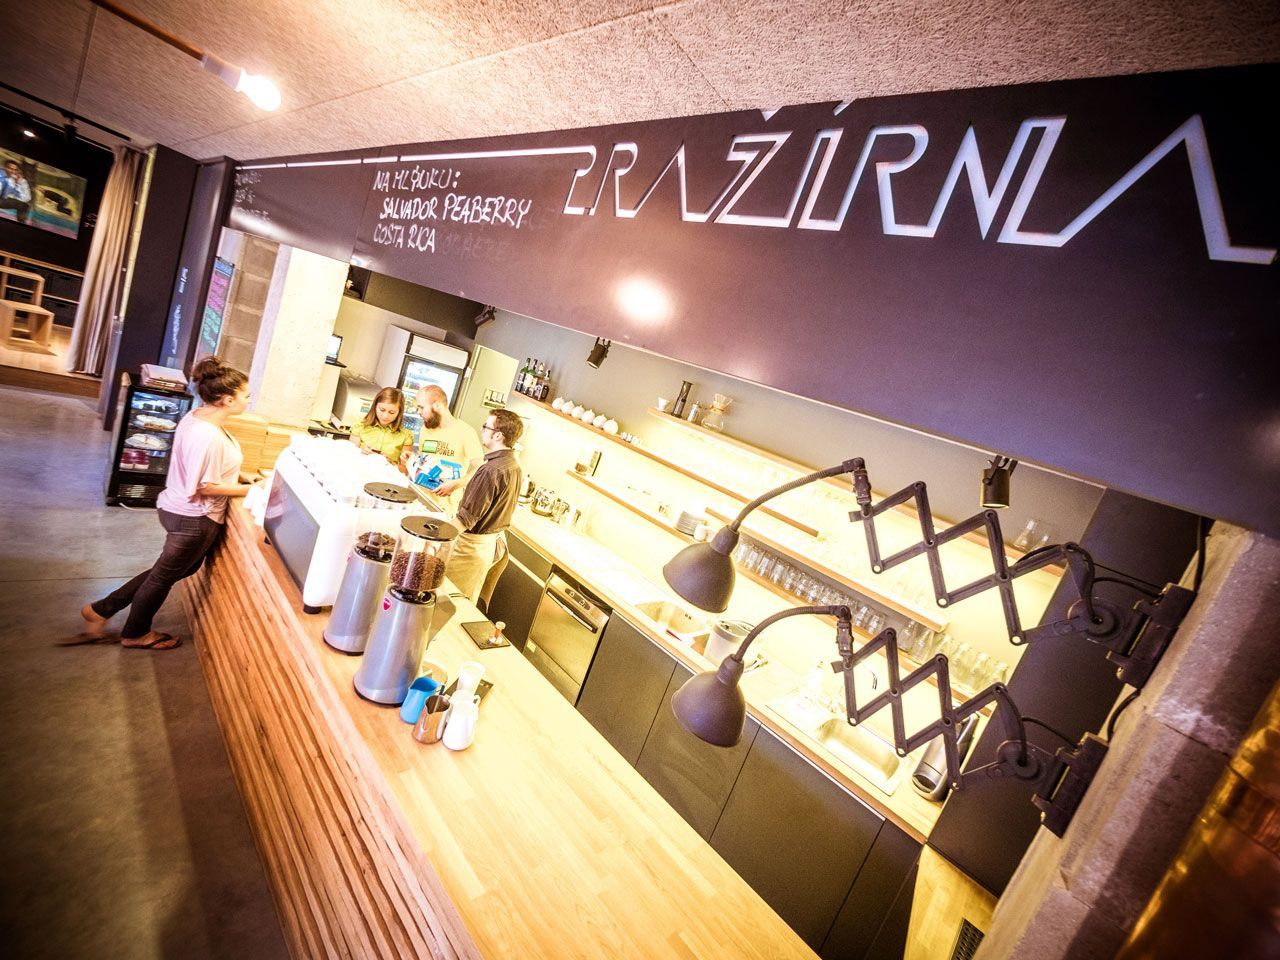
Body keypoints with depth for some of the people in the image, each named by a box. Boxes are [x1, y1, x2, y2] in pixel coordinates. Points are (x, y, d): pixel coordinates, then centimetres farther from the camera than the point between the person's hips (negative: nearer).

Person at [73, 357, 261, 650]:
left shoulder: (196, 416, -1)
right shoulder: (209, 436, -31)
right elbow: (205, 486, -26)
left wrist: (242, 477, 6)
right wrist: (249, 489, -17)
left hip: (177, 508, 9)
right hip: (195, 518, -9)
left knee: (176, 569, 28)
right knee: (165, 574, 15)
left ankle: (101, 610, 36)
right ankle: (136, 633, 40)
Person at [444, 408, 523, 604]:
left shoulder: (491, 470, -26)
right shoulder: (514, 466, 3)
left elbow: (467, 517, -24)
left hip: (473, 544, -9)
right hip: (495, 541, 9)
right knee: (467, 600, 22)